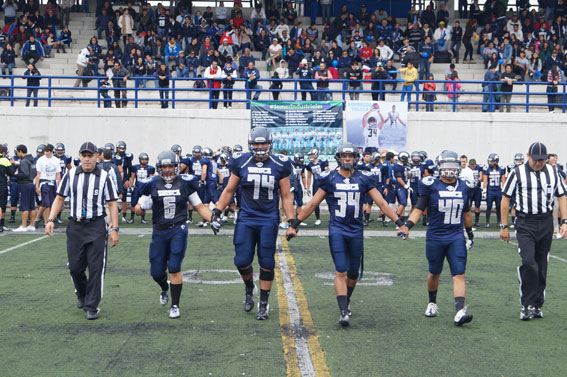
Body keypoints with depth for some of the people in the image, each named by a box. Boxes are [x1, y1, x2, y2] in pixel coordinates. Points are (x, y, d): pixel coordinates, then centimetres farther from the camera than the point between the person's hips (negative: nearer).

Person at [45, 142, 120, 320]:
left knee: (96, 268, -3)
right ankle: (81, 294, 36)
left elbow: (112, 204, 0)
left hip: (97, 227, -2)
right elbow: (60, 198, 11)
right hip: (75, 226, 2)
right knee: (75, 267, 6)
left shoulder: (104, 177, -1)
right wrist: (50, 220, -1)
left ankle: (91, 307, 6)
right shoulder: (70, 175, 5)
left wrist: (115, 229, -7)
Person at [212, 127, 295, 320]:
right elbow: (229, 190, 11)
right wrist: (217, 211, 4)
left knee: (266, 263, 1)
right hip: (246, 219, 1)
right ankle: (250, 288, 29)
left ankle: (264, 303, 15)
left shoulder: (279, 165, 0)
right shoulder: (241, 163, 2)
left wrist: (291, 221, -1)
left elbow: (286, 196, 5)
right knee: (242, 261, -3)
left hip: (269, 221, -1)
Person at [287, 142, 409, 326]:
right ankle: (344, 312, -11)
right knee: (341, 271, -10)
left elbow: (381, 203, 5)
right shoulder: (329, 178, 1)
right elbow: (312, 204, 6)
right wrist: (294, 224, 4)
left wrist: (400, 223, 0)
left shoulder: (364, 179, 4)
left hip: (356, 230, 2)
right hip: (337, 230, -2)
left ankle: (346, 301, 36)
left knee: (353, 272, 11)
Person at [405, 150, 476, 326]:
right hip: (435, 237, -2)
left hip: (456, 237, 2)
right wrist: (408, 225, -17)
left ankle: (460, 311, -17)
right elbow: (419, 209, -2)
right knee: (434, 273, 13)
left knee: (459, 274, -10)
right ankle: (432, 303, 36)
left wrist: (470, 234, 23)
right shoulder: (431, 186, -5)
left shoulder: (465, 187, 6)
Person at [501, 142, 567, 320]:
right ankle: (527, 305, -8)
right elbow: (506, 199, 3)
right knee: (528, 263, -16)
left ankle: (537, 305, 17)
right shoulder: (517, 173, -1)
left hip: (546, 223, 3)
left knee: (541, 267, 7)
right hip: (525, 223, -3)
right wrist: (504, 226, 1)